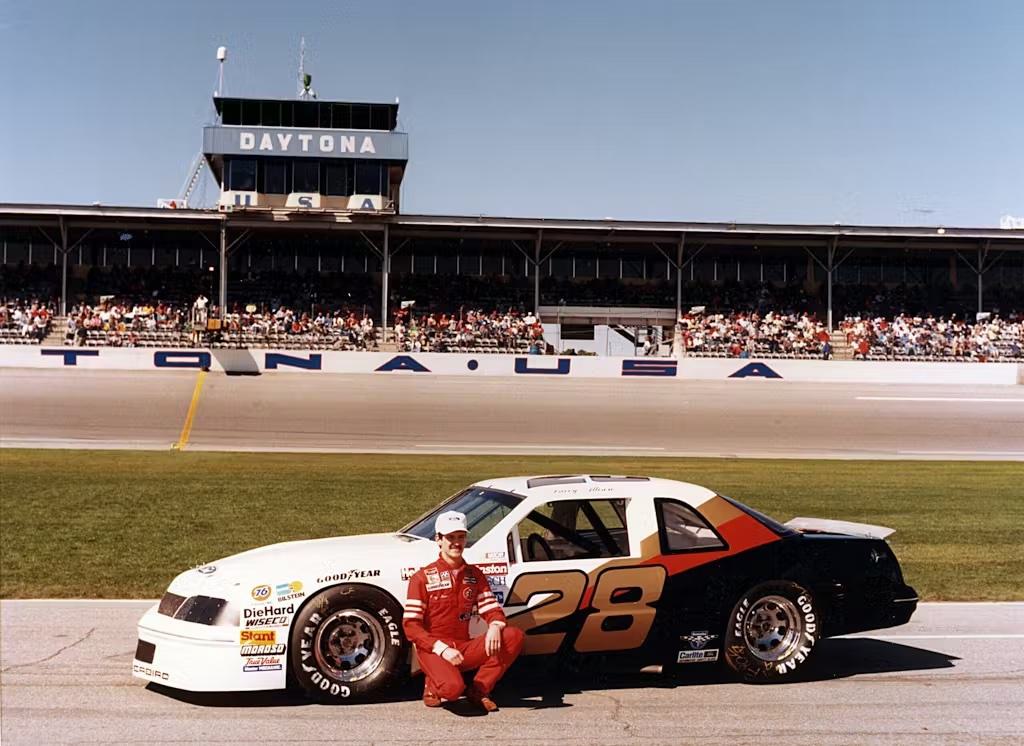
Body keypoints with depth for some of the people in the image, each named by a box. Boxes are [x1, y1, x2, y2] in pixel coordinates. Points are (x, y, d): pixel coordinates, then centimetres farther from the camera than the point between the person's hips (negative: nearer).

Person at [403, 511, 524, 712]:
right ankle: (433, 685, 2)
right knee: (453, 687, -36)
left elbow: (492, 608, 8)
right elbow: (410, 625, -8)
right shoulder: (422, 578, -3)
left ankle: (478, 689, -5)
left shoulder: (475, 575, 12)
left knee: (514, 636, -17)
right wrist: (442, 649, -21)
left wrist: (495, 626, -18)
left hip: (464, 648, 5)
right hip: (433, 650, -5)